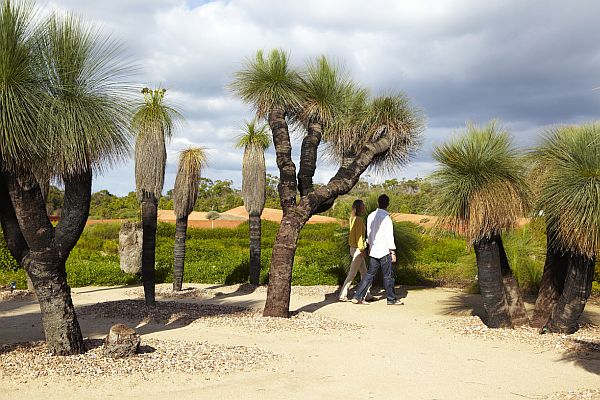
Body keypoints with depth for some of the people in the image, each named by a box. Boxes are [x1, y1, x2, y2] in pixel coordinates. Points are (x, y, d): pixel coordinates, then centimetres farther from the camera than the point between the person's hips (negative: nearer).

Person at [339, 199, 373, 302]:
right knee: (352, 273, -4)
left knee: (364, 273, 12)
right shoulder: (358, 219, -16)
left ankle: (367, 294, 16)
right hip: (357, 248, -10)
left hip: (354, 248, 10)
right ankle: (342, 295, 2)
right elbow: (359, 236, -19)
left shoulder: (353, 218, 12)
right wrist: (362, 249, -16)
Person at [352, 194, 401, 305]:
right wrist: (393, 252, -10)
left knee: (370, 274, 9)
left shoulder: (371, 216, 7)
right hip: (384, 251, -6)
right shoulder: (386, 217, -15)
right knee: (388, 275, 5)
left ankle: (357, 297, 5)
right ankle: (391, 299, 14)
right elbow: (389, 236, -14)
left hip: (373, 250, 6)